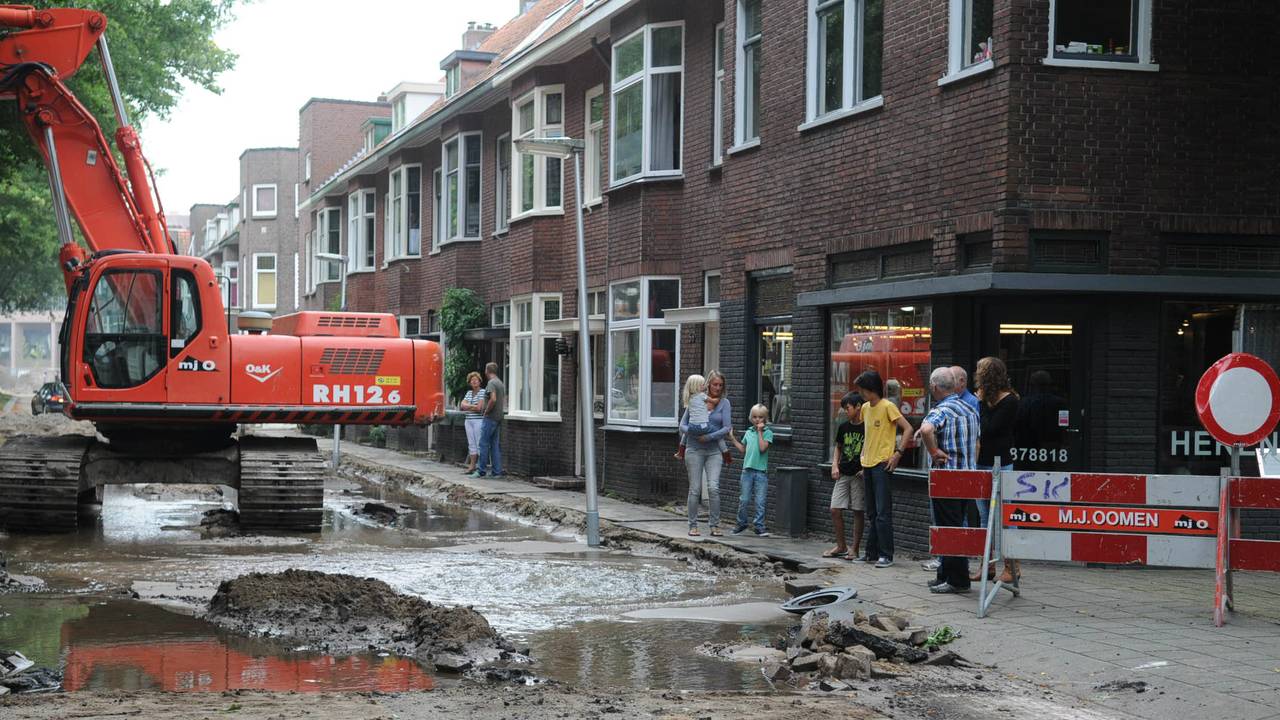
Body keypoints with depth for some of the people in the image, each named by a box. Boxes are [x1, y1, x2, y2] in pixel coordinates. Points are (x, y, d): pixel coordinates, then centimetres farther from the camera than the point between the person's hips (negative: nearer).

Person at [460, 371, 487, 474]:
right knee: (471, 444, 7)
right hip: (469, 421, 7)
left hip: (479, 420, -7)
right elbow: (462, 405, 4)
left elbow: (479, 408, -14)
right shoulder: (468, 393, 16)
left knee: (479, 443, -7)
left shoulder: (482, 392, -6)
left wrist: (467, 407, -1)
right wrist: (473, 406, -10)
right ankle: (472, 466, 10)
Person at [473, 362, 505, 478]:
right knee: (495, 445, 9)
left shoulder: (491, 383, -13)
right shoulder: (501, 383, 16)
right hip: (498, 418, 9)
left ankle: (481, 470, -6)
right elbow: (504, 401, 21)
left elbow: (493, 399, -26)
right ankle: (496, 471, 8)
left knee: (484, 444, -6)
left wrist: (486, 411, -14)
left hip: (490, 417, -9)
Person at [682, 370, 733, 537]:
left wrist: (709, 437, -15)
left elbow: (727, 427, -6)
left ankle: (715, 525, -4)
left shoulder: (724, 403, 2)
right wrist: (693, 433, -16)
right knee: (695, 489, -1)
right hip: (695, 449, 0)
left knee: (713, 487, -13)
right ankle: (693, 525, 9)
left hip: (714, 450, 0)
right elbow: (683, 425, 4)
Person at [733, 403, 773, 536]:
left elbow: (763, 448, -14)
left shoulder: (767, 432, 0)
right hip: (747, 469, 3)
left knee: (760, 501, -2)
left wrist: (760, 432, -9)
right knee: (744, 500, 5)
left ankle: (759, 526, 5)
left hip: (761, 471, -3)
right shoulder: (748, 432, 12)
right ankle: (741, 524, 18)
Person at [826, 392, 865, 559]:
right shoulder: (843, 427, 9)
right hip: (843, 474, 5)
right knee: (835, 510, 0)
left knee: (858, 512, 0)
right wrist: (834, 465, 8)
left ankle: (855, 550, 7)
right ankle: (841, 546, 13)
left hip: (859, 475, -5)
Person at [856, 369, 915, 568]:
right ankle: (872, 552, 19)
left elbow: (908, 429, -13)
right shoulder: (865, 408, 13)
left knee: (883, 512, -9)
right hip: (867, 465, 8)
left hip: (883, 464, -8)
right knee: (872, 513, 13)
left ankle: (886, 555, -7)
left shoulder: (887, 407, -10)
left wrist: (898, 453, -17)